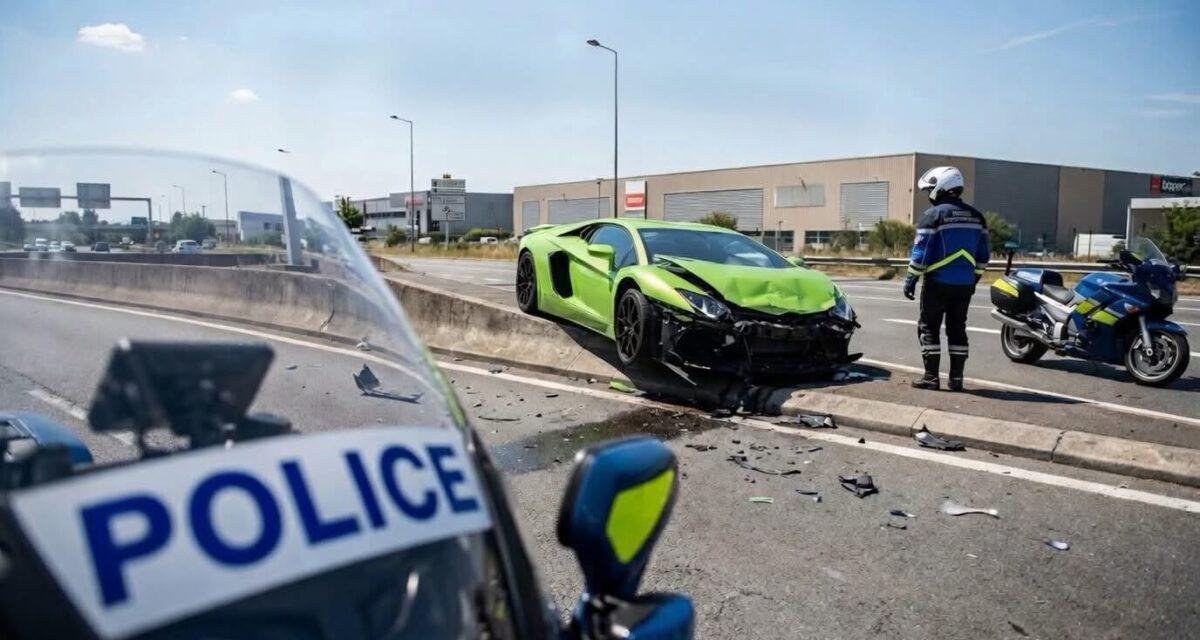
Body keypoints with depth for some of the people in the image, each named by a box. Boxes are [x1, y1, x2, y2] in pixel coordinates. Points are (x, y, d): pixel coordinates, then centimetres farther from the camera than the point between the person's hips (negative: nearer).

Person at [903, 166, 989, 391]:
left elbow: (920, 252, -12)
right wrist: (974, 279, 21)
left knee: (929, 327, 2)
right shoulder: (976, 217, 11)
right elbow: (982, 255, 13)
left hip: (938, 282, -6)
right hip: (964, 285, 6)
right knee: (957, 328, 11)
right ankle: (956, 378, 12)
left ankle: (931, 376, 0)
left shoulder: (933, 215, -9)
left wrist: (910, 280, -7)